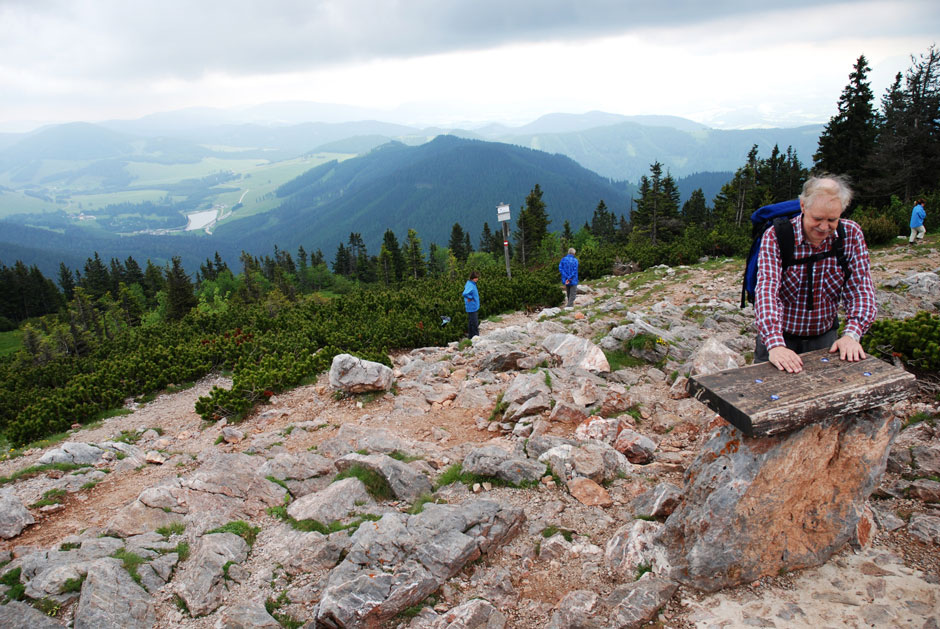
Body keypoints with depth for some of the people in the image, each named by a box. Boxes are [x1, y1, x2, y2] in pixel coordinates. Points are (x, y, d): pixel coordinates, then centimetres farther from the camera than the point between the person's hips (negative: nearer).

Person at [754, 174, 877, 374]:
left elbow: (861, 290, -7)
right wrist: (775, 345, -41)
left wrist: (851, 334, -25)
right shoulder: (775, 237, -17)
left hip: (825, 338, 3)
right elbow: (767, 291, -28)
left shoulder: (851, 235, -6)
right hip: (780, 337, -3)